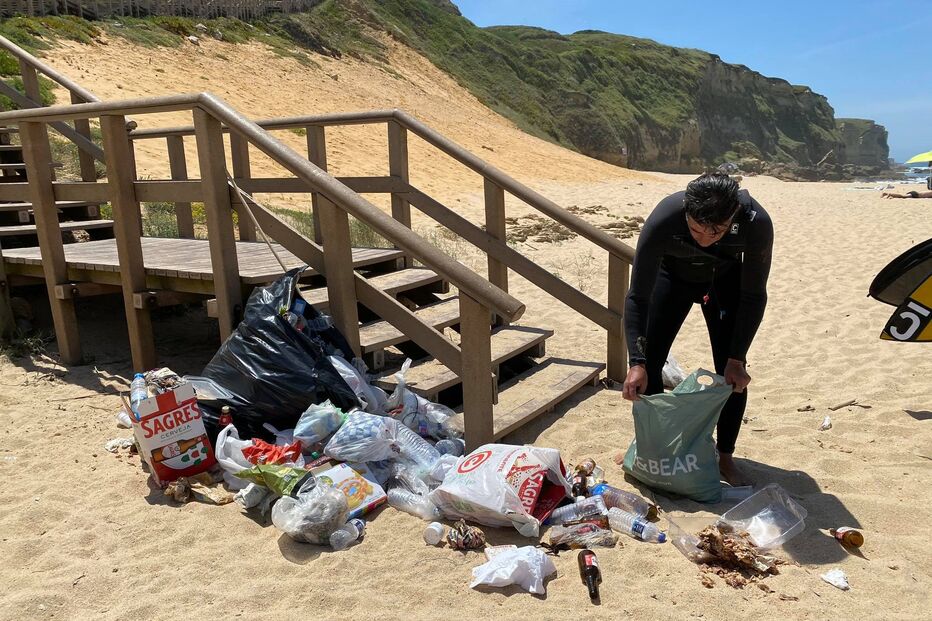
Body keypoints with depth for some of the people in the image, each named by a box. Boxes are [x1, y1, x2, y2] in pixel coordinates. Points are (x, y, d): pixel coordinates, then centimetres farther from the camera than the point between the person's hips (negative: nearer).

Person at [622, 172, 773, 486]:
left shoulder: (756, 222, -38)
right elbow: (638, 296, -33)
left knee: (732, 372, -8)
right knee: (649, 362, -5)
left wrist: (737, 359, -25)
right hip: (672, 274, 0)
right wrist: (636, 363, -39)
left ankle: (725, 458, 10)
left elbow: (753, 296, -24)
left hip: (725, 278, 0)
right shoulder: (663, 219, -40)